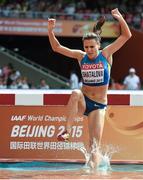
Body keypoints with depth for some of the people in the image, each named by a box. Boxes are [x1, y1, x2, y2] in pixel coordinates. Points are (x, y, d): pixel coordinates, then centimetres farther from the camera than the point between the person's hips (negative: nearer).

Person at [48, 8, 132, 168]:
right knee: (75, 93, -35)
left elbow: (126, 36, -9)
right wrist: (50, 30, -13)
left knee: (95, 143, -8)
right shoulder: (81, 56, 2)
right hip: (83, 103, 1)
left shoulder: (106, 54, -3)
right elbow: (57, 48, 2)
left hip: (99, 105, -1)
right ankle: (67, 130, -32)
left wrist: (120, 18, -25)